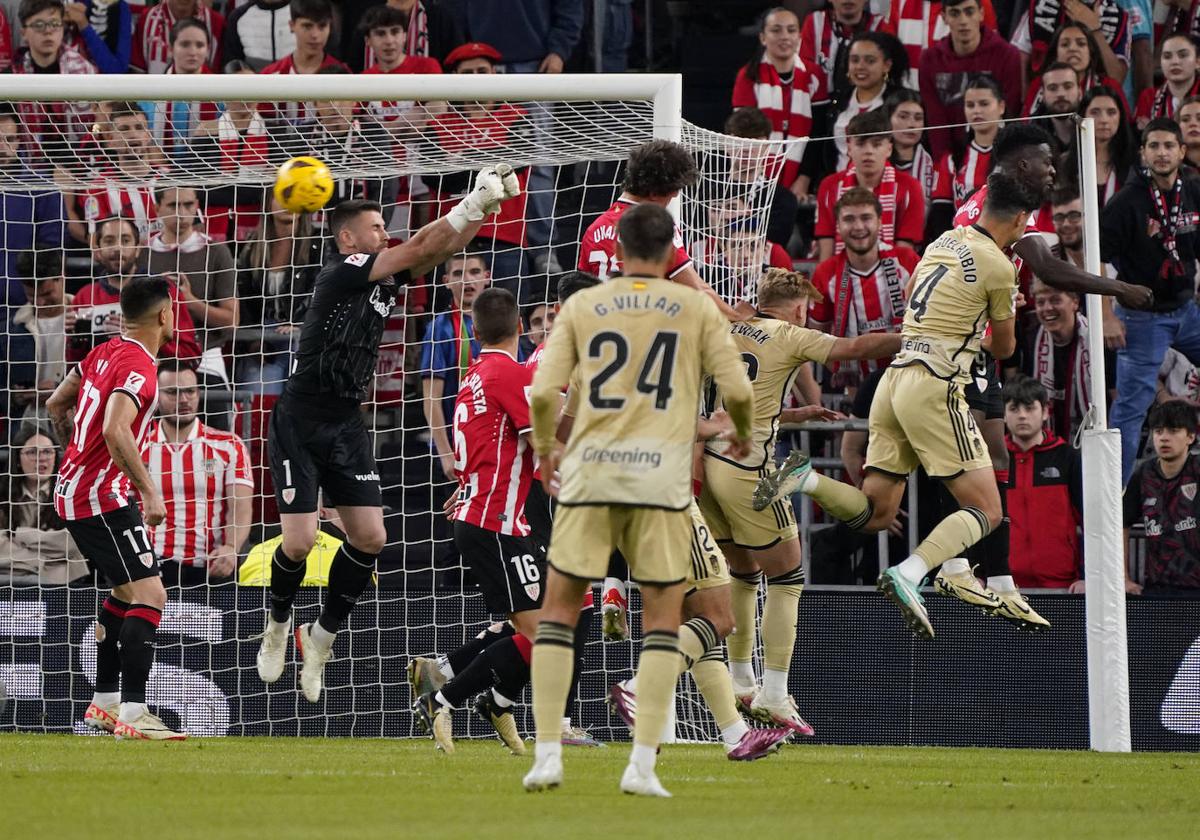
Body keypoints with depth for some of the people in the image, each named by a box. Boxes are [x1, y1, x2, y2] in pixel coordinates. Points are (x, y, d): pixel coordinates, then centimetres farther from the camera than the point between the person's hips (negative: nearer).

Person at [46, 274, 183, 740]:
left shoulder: (105, 353, 10)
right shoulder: (138, 366, -17)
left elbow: (56, 405, 22)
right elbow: (115, 430, -31)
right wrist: (149, 491, -30)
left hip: (71, 489, 10)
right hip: (102, 497, -10)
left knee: (125, 592, 23)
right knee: (149, 595, -15)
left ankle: (104, 702, 27)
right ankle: (133, 714, -24)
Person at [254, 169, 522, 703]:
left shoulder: (385, 278, 6)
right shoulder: (340, 276, -16)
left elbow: (441, 249, 1)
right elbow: (420, 247, -21)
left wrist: (485, 207, -14)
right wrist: (474, 201, -21)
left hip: (347, 426, 7)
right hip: (300, 424, -7)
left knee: (370, 538, -3)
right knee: (300, 542, -13)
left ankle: (323, 636, 14)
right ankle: (278, 625, 16)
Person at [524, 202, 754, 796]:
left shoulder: (582, 306, 7)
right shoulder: (696, 308, 5)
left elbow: (542, 394, 1)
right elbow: (737, 390, 2)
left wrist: (545, 449, 20)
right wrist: (742, 435, 24)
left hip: (588, 474, 1)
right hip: (662, 475, -1)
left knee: (559, 610, 11)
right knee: (662, 620, 7)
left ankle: (547, 756, 4)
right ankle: (642, 765, -3)